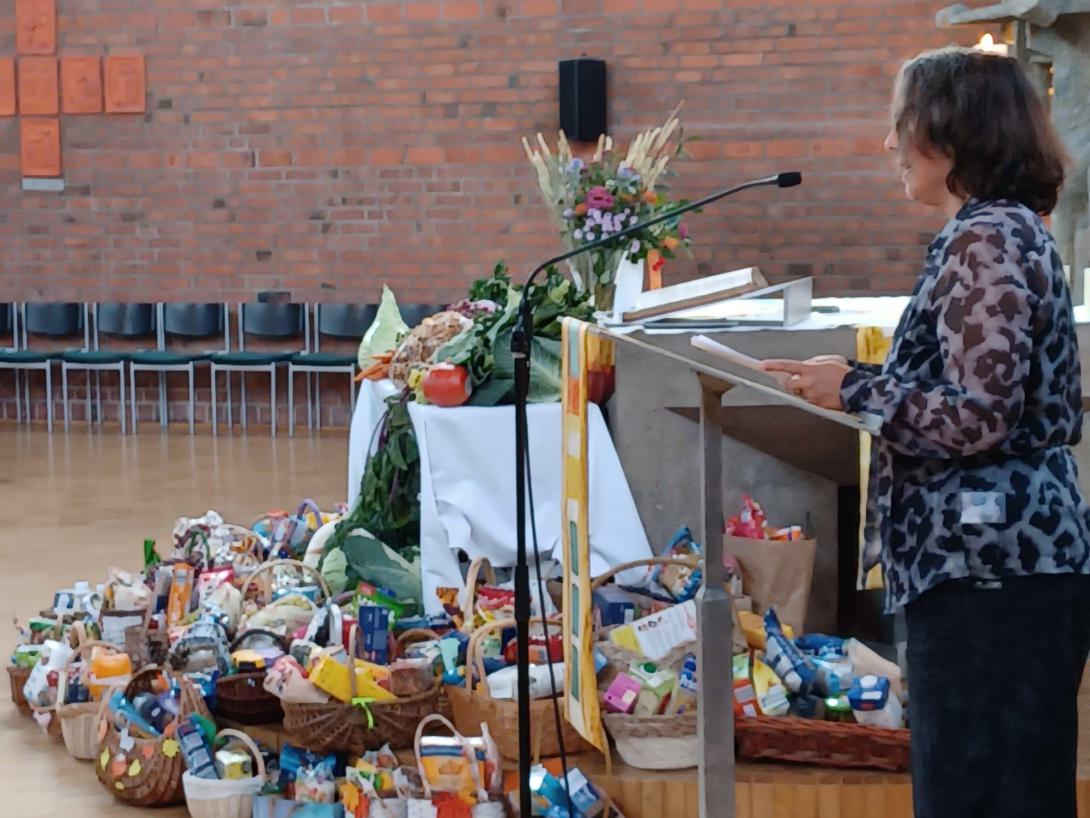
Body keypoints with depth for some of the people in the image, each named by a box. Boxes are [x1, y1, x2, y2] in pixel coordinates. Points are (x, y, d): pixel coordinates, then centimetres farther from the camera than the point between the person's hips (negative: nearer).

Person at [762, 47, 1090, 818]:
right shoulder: (1006, 231, 16)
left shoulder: (985, 242, -15)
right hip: (1002, 562, 10)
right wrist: (873, 382, 17)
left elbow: (978, 417, -22)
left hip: (993, 572, -10)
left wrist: (854, 388, -12)